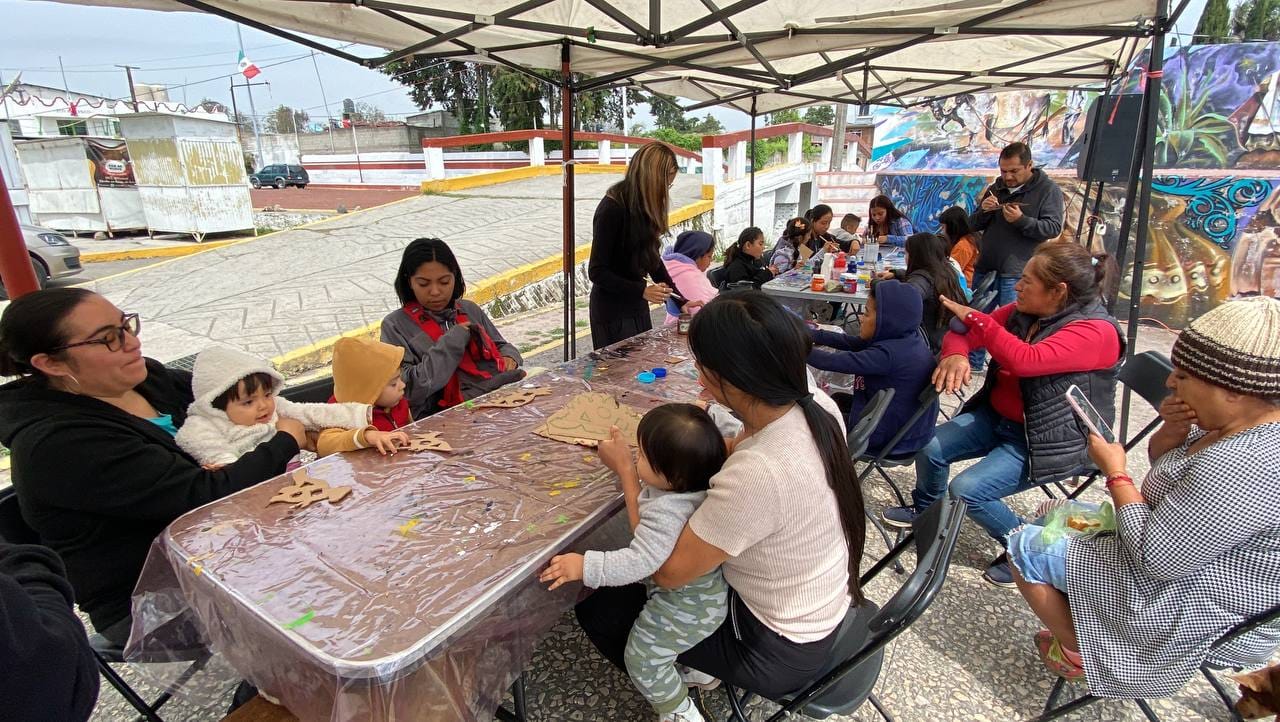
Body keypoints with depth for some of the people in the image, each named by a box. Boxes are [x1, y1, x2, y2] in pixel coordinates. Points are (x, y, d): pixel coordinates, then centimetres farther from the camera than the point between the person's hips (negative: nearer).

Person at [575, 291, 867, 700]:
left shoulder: (757, 475, -40)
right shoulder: (817, 406, -16)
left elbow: (667, 572, -26)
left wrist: (627, 472, -17)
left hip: (779, 650, -7)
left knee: (598, 607, 3)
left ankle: (693, 670, 17)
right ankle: (698, 659, 28)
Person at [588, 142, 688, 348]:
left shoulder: (644, 206, 4)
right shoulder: (612, 208, -19)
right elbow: (597, 272, -18)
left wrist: (680, 300, 7)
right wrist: (642, 291, -25)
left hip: (638, 307, 8)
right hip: (612, 312, -8)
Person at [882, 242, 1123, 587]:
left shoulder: (1095, 332, -23)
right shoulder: (1024, 312, -1)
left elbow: (1024, 360, -38)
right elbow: (963, 335, 1)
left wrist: (975, 318, -28)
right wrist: (955, 355, -24)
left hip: (1046, 440, -7)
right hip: (996, 416, 7)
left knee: (967, 490, -19)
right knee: (931, 449, -8)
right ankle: (925, 510, 23)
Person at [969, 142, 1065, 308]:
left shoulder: (1048, 189, -2)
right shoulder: (996, 188, 14)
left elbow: (1054, 228, -10)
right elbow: (973, 225, 14)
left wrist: (1021, 220, -25)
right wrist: (983, 211, -8)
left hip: (1016, 272, -5)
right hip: (985, 268, 5)